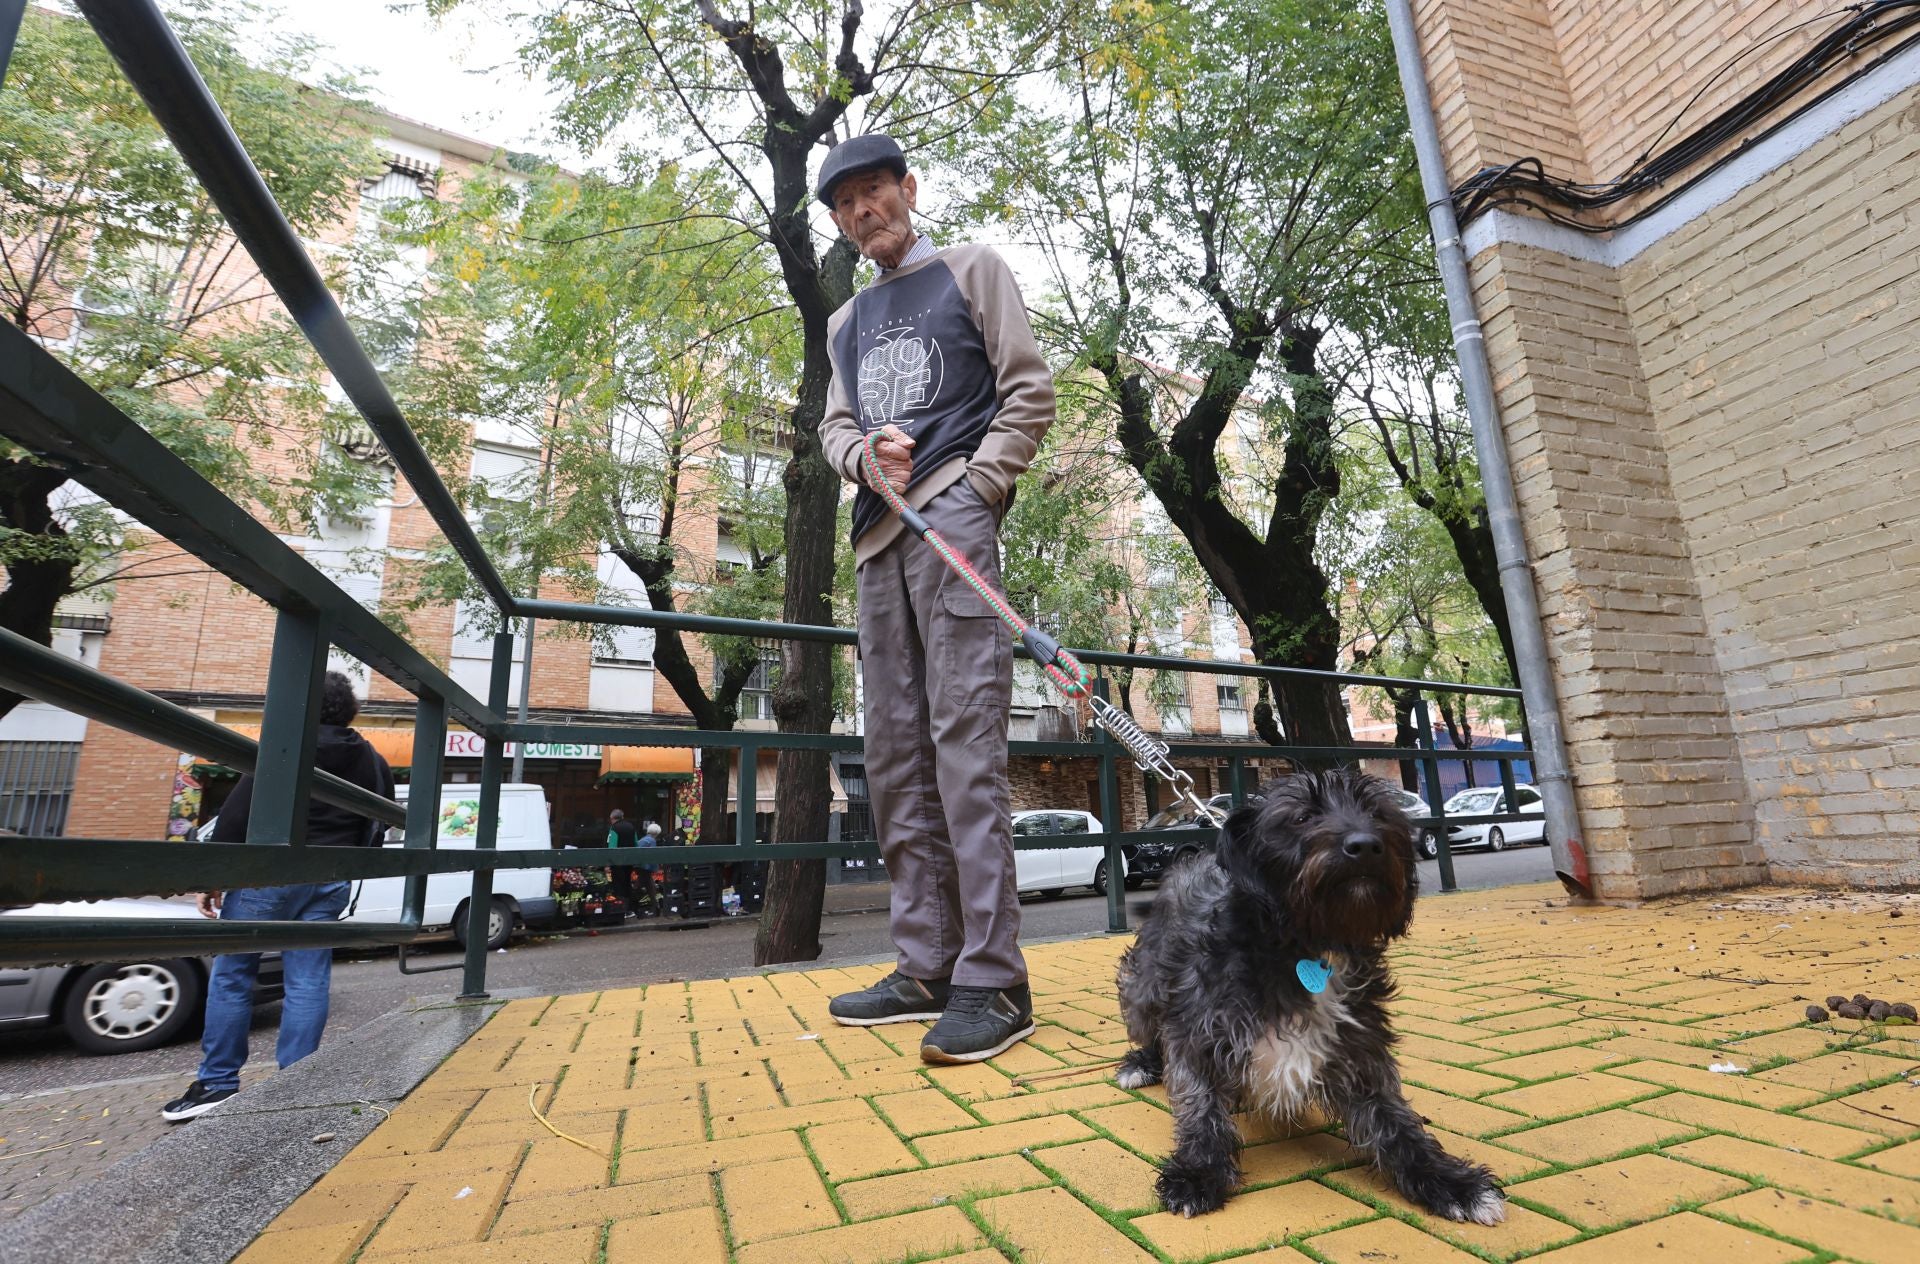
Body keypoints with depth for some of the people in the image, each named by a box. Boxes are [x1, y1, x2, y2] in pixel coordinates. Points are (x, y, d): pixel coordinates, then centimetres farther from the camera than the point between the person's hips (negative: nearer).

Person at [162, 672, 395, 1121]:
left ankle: (217, 1082, 12)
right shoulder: (373, 762, 10)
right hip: (330, 881, 4)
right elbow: (376, 828, 12)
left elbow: (236, 814, -8)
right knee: (308, 981, 7)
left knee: (231, 973, 8)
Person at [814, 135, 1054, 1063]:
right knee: (894, 754, 2)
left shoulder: (971, 271, 14)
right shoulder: (847, 322, 29)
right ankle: (926, 966, 9)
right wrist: (867, 456, -4)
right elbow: (834, 427, 20)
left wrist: (969, 494, -8)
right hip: (878, 536, 7)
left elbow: (1029, 391, 4)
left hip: (952, 515, -6)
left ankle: (992, 980, -10)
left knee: (964, 741, -16)